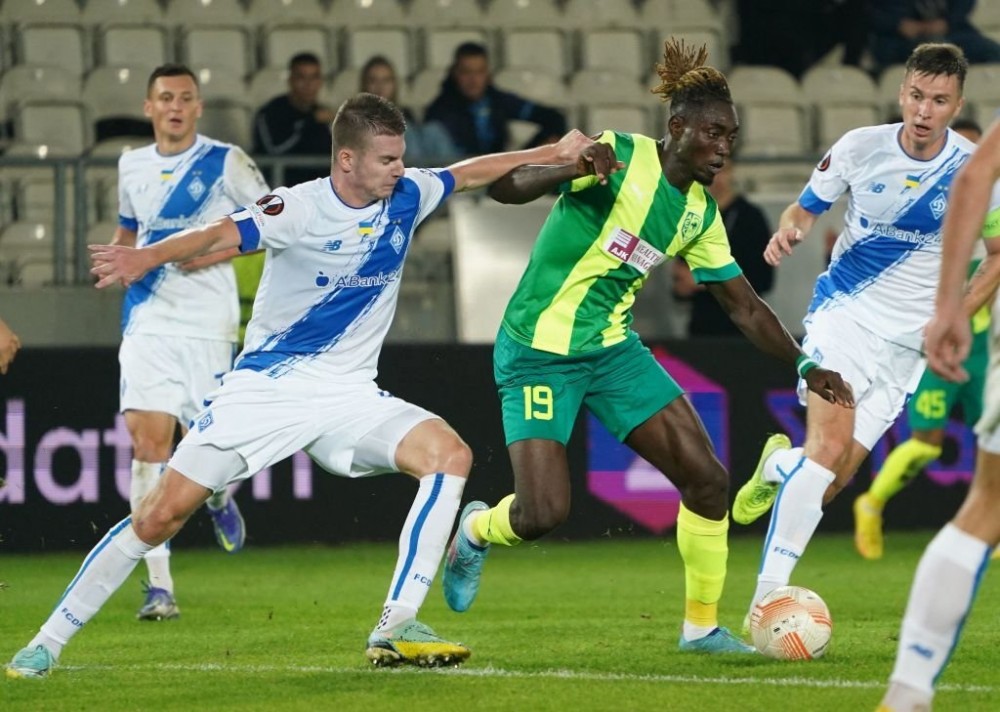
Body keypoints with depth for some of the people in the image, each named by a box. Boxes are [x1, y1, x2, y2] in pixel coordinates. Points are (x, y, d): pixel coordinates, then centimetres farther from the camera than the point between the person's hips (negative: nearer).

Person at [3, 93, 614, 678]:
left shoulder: (407, 195, 0)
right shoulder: (298, 209, -17)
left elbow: (471, 172, 18)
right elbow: (221, 235, -34)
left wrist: (555, 154, 16)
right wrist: (150, 256, -51)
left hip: (348, 395, 5)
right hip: (266, 386, -4)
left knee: (449, 454, -20)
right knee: (163, 513, -9)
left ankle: (396, 628, -20)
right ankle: (49, 641, 5)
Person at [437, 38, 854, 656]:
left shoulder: (701, 213, 4)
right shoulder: (616, 155, -16)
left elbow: (746, 308, 11)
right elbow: (506, 186, -23)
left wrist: (808, 367, 2)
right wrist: (569, 168, -42)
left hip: (614, 348, 6)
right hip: (539, 350, -6)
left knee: (709, 482, -4)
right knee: (543, 514, -15)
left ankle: (702, 627, 13)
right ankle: (476, 530, 22)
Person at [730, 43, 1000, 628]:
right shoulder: (861, 147, -5)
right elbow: (807, 208, 9)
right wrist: (790, 230, -15)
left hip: (908, 339, 2)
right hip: (845, 312, -2)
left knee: (834, 479, -3)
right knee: (831, 444, -24)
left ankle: (779, 465, 35)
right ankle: (767, 597, -20)